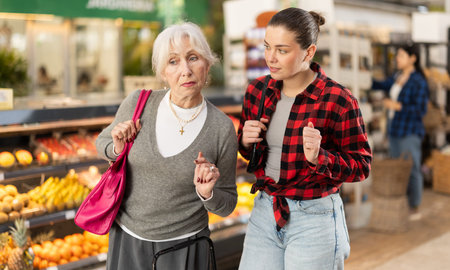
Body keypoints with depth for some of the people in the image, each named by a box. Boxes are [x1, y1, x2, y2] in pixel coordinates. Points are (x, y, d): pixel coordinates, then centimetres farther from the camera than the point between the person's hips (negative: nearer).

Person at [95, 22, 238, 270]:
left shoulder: (222, 128, -15)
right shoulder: (138, 103, -12)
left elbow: (226, 205, -4)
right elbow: (103, 144, 8)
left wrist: (207, 193, -24)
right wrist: (118, 149, -13)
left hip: (183, 244, -2)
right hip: (127, 236, 2)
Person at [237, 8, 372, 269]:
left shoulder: (339, 101, -16)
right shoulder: (257, 91, 0)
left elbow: (362, 166, -9)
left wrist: (319, 158, -26)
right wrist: (246, 141, -8)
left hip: (314, 220, -5)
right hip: (264, 213, 5)